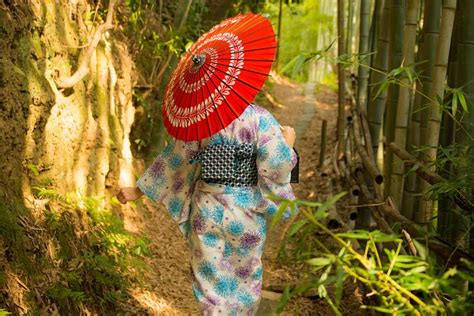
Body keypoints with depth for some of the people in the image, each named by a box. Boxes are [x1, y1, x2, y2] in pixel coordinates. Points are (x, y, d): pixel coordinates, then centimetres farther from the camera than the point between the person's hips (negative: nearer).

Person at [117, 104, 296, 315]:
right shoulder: (259, 117, -15)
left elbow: (173, 158, -2)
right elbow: (276, 163, -21)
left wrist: (138, 191, 8)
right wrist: (288, 143, 0)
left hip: (208, 208, 2)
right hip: (247, 209, -2)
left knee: (211, 277, 16)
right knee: (245, 275, 21)